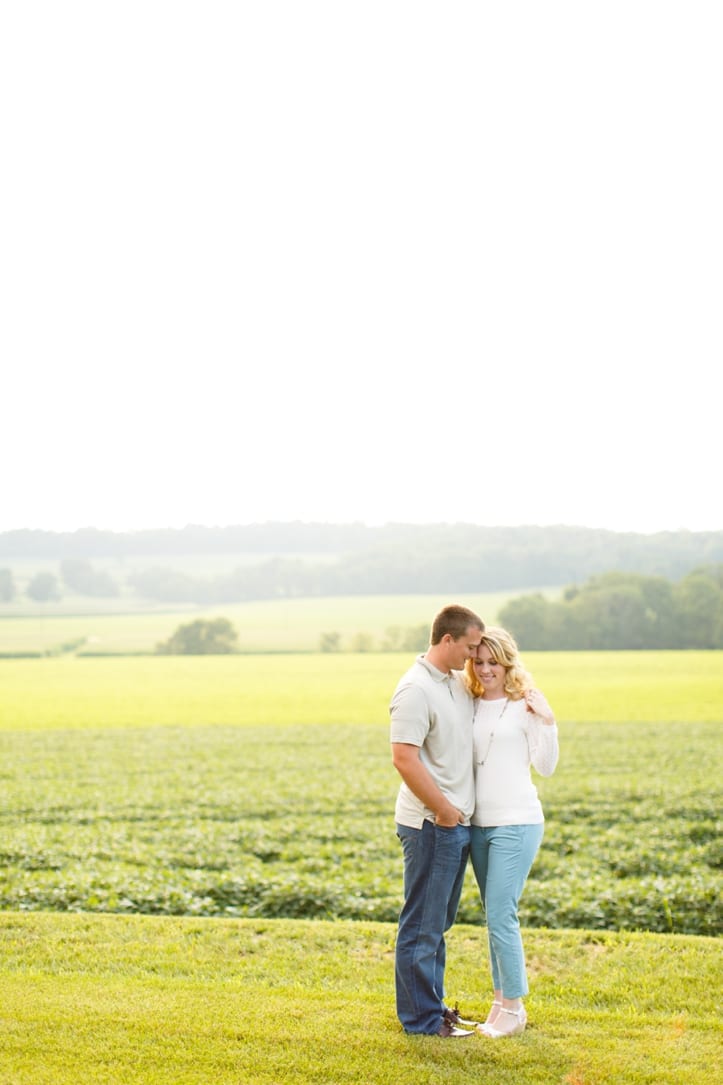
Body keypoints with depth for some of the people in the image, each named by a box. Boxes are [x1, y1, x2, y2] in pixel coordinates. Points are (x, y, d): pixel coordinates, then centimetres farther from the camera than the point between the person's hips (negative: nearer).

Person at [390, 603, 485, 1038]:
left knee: (438, 923, 18)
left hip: (458, 823, 9)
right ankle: (420, 1018, 8)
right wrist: (442, 809, -18)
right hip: (431, 824, -9)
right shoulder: (416, 689, -17)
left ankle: (432, 1005, 28)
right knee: (422, 925, 0)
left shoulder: (459, 683, 12)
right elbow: (404, 758, -23)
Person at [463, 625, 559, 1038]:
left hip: (517, 823, -6)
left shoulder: (525, 705, -6)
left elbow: (546, 767, -7)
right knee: (495, 917, 13)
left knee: (501, 916, -7)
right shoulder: (470, 706, 8)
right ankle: (503, 1001, 23)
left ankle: (513, 1008, 6)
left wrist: (547, 723, -19)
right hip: (478, 823, 6)